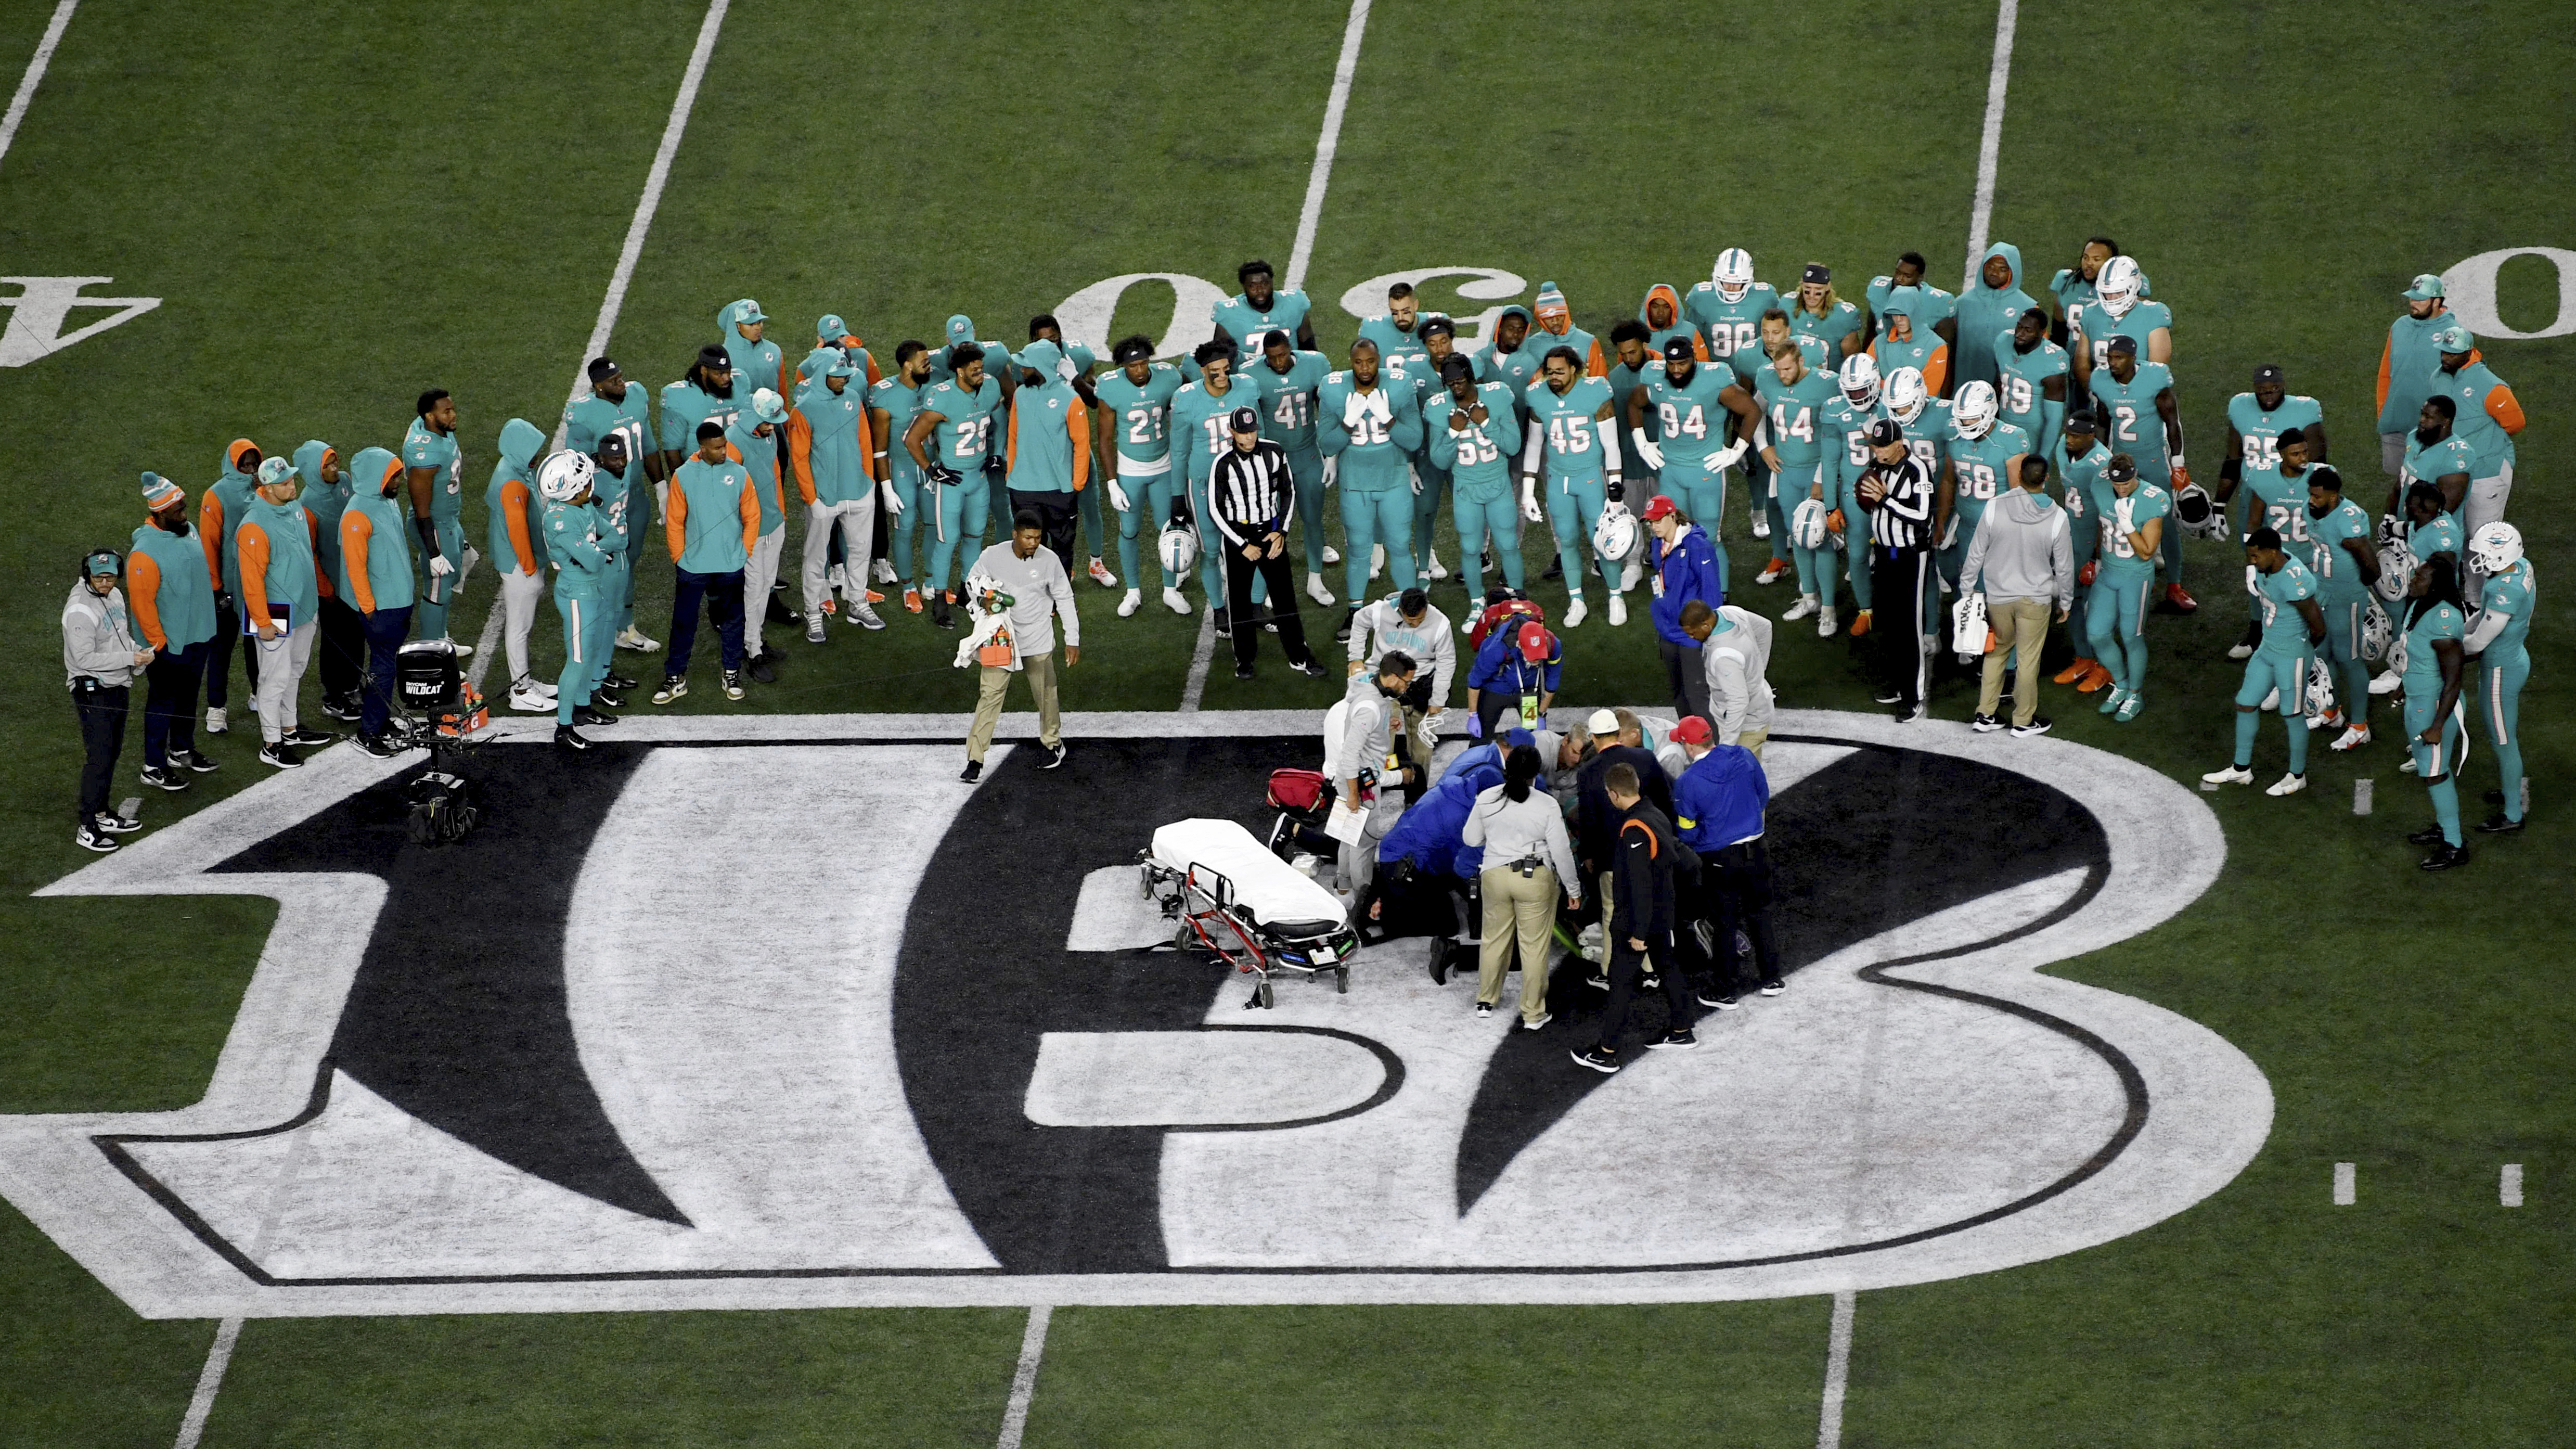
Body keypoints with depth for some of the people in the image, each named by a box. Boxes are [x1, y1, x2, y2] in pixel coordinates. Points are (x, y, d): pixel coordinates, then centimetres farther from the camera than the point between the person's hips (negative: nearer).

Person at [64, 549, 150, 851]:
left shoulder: (114, 596, 6)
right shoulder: (80, 610, -22)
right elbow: (85, 659, -25)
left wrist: (138, 652, 0)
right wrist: (129, 658, -24)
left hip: (118, 687, 9)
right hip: (93, 692, -9)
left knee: (113, 753, 17)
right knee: (99, 758, -9)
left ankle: (101, 816, 29)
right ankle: (87, 829, -5)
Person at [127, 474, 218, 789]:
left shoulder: (187, 532, 2)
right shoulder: (145, 553, -26)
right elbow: (141, 601, -24)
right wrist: (159, 643, -20)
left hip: (197, 638, 8)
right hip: (169, 645, -8)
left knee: (187, 697, 22)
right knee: (163, 703, 3)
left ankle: (182, 751, 39)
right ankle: (153, 768, 13)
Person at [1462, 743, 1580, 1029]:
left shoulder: (1487, 799, -5)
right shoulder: (1547, 805, -13)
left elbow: (1471, 839, 6)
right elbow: (1561, 851, -9)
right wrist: (1573, 889, 2)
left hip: (1494, 876, 3)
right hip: (1535, 878, -3)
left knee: (1494, 939, 20)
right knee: (1534, 946, 6)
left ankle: (1485, 1001, 32)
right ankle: (1533, 1014, 10)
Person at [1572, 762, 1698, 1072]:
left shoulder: (1634, 831, -27)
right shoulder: (1658, 817, 2)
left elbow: (1640, 884, -28)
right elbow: (1677, 857, 15)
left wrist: (1639, 932, -24)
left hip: (1636, 919, -9)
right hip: (1662, 916, 9)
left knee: (1620, 982, -2)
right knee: (1667, 968, 23)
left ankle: (1607, 1053, 3)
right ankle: (1681, 1031, 38)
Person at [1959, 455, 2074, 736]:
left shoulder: (1996, 508, -14)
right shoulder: (2057, 518, -14)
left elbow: (1976, 554, -5)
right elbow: (2064, 567, -5)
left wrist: (1966, 589, 8)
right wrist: (2065, 602, 10)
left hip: (1998, 597, 2)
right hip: (2036, 599, -2)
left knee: (1996, 652, 18)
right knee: (2028, 660, 10)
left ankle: (1985, 715, 22)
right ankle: (2024, 721, 19)